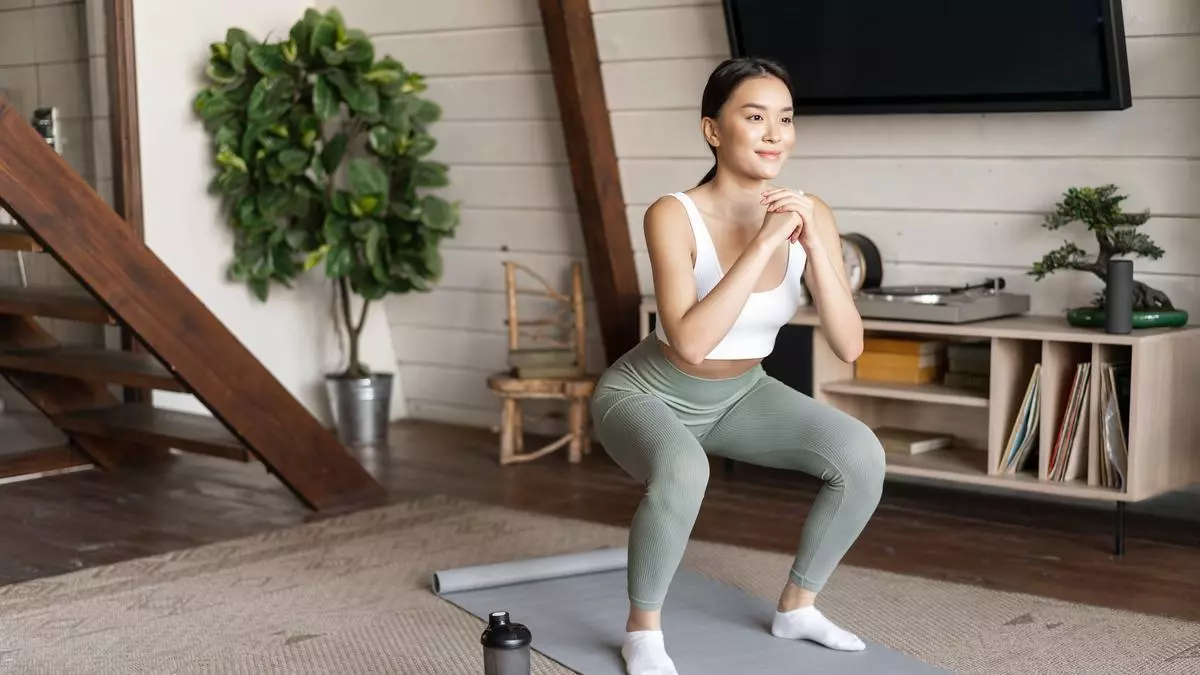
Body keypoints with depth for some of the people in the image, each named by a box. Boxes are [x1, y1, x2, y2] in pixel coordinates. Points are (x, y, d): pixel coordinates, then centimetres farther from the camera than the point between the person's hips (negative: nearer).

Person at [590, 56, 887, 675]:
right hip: (648, 394, -5)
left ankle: (796, 606, 8)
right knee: (682, 472, -38)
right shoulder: (674, 216, -29)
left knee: (862, 455, -15)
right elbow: (691, 341, -40)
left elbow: (848, 346, -20)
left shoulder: (809, 213, -15)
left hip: (740, 395, 5)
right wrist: (765, 243, -40)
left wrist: (812, 243, -32)